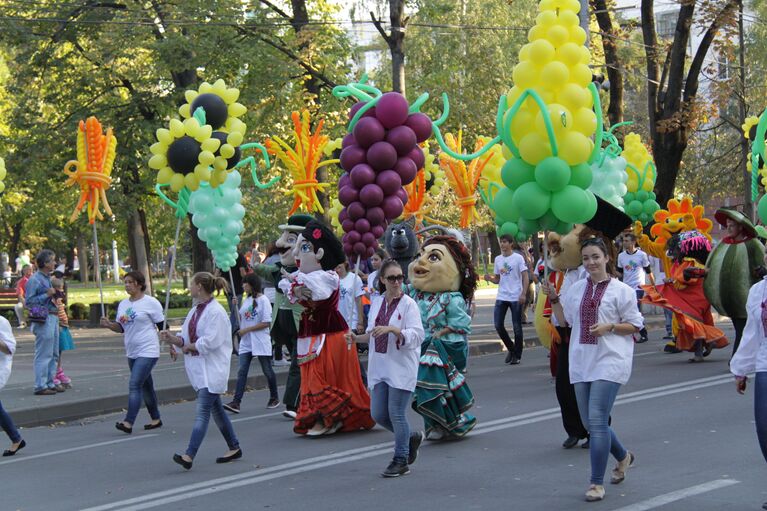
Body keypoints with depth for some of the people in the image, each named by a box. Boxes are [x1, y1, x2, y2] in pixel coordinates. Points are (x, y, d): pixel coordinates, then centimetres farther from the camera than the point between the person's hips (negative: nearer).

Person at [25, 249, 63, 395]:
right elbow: (29, 302, -15)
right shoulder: (34, 279, -12)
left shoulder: (47, 278, 15)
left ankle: (50, 383, 22)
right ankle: (40, 386, -3)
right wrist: (47, 295, -19)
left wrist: (55, 296, 13)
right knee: (43, 354, -7)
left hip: (53, 318, 9)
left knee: (53, 354, 14)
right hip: (43, 320, -9)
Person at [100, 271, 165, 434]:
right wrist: (108, 325, -4)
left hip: (148, 351, -7)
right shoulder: (123, 304, 11)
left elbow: (162, 326, -6)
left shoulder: (151, 303, -8)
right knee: (145, 386, 15)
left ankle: (128, 423, -19)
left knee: (134, 385, -15)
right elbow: (121, 328, 16)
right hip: (132, 353, 7)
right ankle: (156, 419, 26)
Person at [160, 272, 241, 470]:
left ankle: (189, 455, -21)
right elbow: (186, 339, 13)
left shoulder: (215, 312, -15)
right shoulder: (195, 311, 12)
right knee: (216, 409, 16)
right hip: (199, 368, 9)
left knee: (203, 411, -13)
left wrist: (189, 347, -9)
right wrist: (172, 338, -6)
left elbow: (210, 342, -22)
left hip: (212, 369, -9)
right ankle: (234, 448, 27)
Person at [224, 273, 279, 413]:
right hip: (246, 342, 6)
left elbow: (266, 323, -15)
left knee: (267, 371, 7)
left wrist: (246, 330, -15)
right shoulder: (246, 300, 11)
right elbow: (240, 320, 17)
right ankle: (236, 402, -12)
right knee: (242, 372, -5)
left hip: (260, 342, -6)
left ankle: (274, 398, 25)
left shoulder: (263, 300, -10)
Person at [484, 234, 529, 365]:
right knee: (498, 325, -1)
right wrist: (490, 279, -6)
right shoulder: (498, 259, 11)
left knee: (517, 327, 2)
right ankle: (511, 349, 19)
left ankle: (517, 355, 13)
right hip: (501, 297, 5)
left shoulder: (518, 258, -4)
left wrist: (523, 294, -18)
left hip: (516, 297, -5)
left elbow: (525, 277, -7)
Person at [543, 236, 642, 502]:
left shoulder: (621, 290, -5)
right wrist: (553, 298, 5)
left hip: (609, 361, -6)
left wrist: (610, 327, -16)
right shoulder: (576, 288, 10)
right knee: (589, 422, 12)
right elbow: (564, 320, 19)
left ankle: (597, 483, -5)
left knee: (597, 421, -13)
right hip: (581, 362, 6)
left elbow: (635, 325, -1)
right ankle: (623, 457, 38)